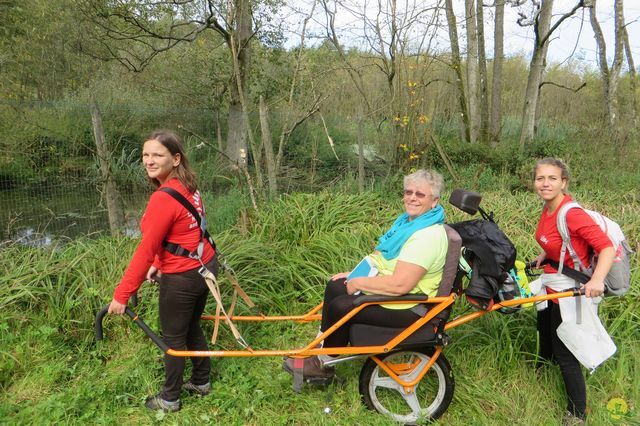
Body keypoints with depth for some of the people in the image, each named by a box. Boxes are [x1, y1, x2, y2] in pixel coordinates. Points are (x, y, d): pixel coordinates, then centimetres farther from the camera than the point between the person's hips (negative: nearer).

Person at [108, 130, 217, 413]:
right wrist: (159, 264, 14)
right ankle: (201, 382, 42)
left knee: (173, 338, 12)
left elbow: (145, 250, -23)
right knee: (192, 327, 25)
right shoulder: (188, 187, 2)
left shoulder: (163, 198, -24)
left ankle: (169, 400, 31)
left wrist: (121, 294, -17)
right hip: (205, 266, 8)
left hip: (182, 278, -8)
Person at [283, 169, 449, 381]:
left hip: (406, 306, -10)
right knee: (335, 286, 8)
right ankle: (322, 346, 20)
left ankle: (324, 365, 6)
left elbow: (400, 285, -33)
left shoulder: (428, 236, -26)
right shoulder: (409, 220, 6)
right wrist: (354, 275, 5)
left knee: (339, 307, -18)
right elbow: (381, 257, 16)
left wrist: (358, 283, -21)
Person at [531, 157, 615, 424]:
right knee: (545, 342, 27)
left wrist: (597, 279, -43)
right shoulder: (548, 209, 1)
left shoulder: (572, 213, -25)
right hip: (550, 286, 9)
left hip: (569, 291, -8)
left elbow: (607, 247, -30)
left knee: (565, 355, 1)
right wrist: (544, 255, 5)